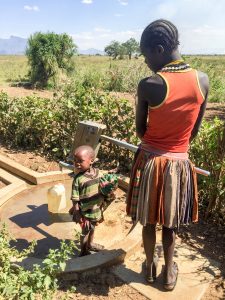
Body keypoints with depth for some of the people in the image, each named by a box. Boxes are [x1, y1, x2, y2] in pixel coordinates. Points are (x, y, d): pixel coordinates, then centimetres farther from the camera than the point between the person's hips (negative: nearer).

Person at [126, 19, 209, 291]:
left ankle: (150, 267, 39)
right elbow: (195, 130, 2)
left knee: (149, 220, 18)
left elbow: (140, 130, -5)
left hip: (150, 161, -2)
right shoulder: (202, 80, -6)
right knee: (170, 223, 20)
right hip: (179, 163, 2)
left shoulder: (148, 85, -18)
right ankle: (169, 272, 37)